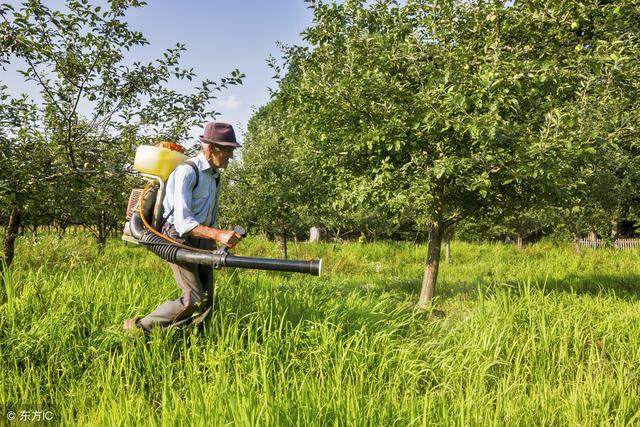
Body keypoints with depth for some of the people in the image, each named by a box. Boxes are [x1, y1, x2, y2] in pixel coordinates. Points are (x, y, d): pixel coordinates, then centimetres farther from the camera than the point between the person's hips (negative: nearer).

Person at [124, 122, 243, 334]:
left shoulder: (214, 175, 13)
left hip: (203, 242, 9)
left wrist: (215, 244, 19)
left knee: (208, 301, 5)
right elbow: (183, 222, -25)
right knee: (194, 301, -13)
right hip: (181, 242, -9)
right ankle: (138, 327, 1)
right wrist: (218, 234, -36)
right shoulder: (187, 172, -16)